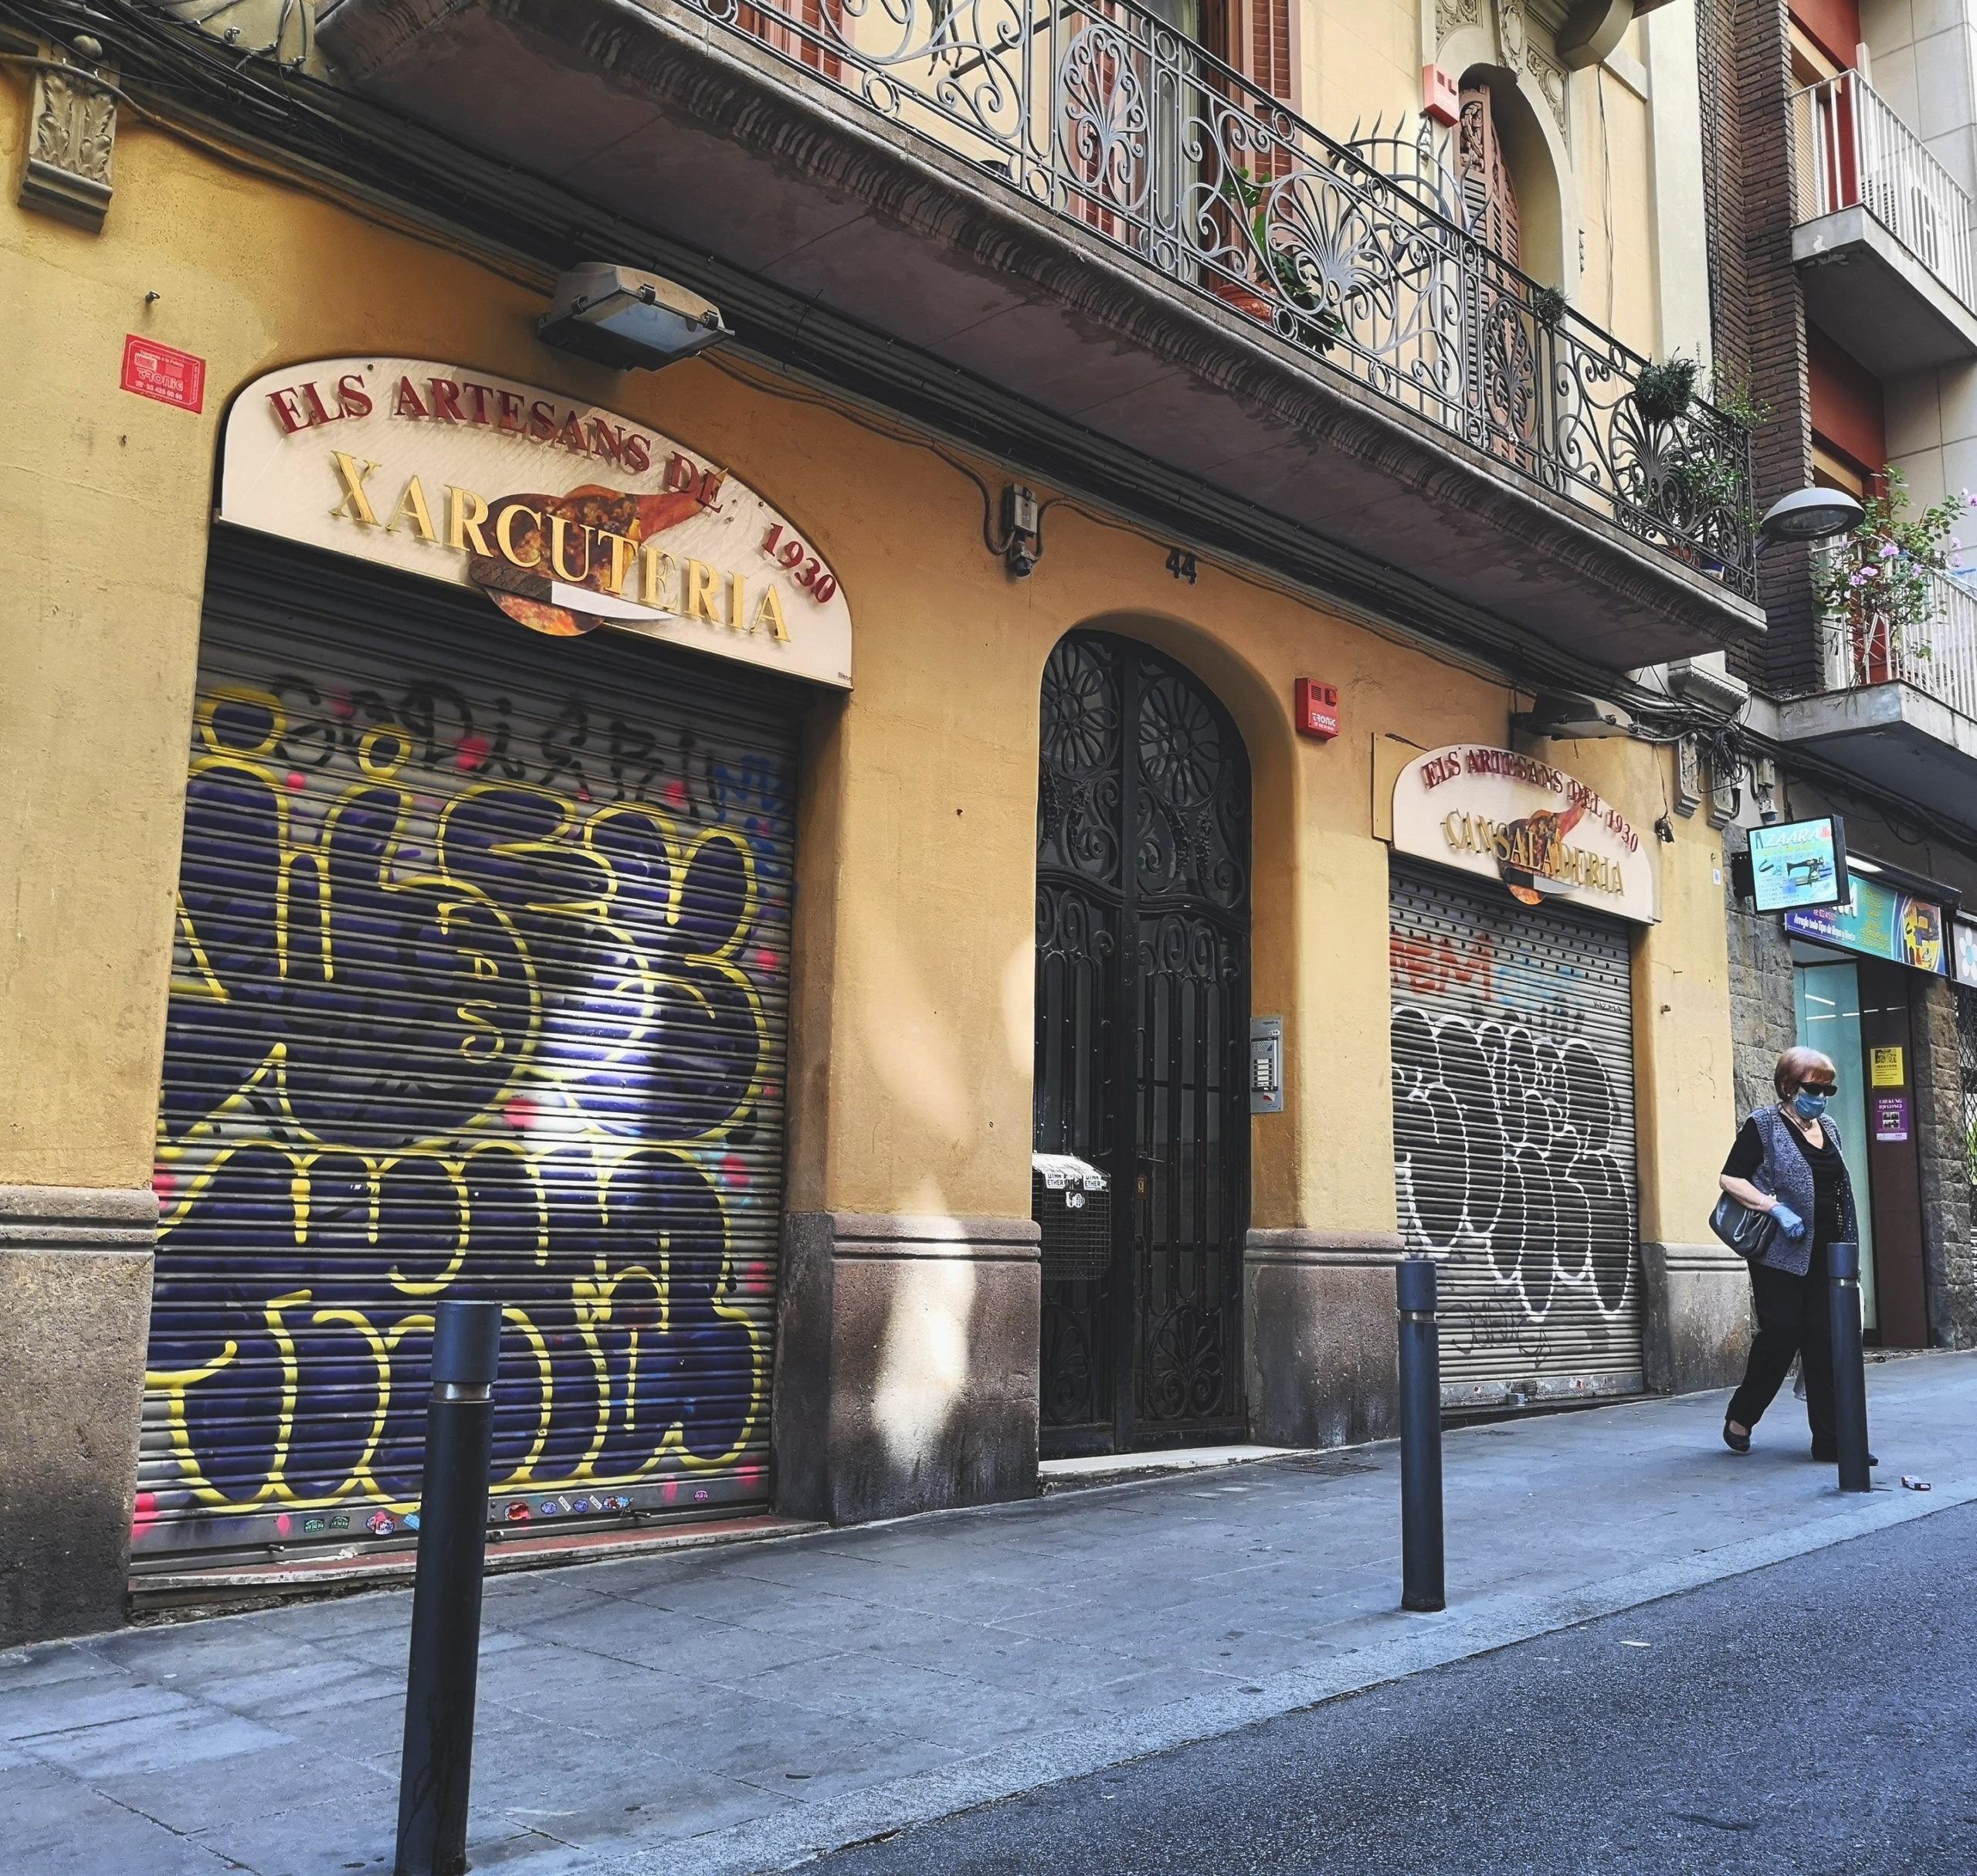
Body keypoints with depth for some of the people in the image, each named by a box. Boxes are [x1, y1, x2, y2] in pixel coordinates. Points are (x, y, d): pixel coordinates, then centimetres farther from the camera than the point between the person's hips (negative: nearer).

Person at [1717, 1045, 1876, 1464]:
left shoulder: (1828, 1128, 15)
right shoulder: (1764, 1125, -4)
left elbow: (1840, 1190, 23)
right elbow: (1731, 1179, -8)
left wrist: (1848, 1249, 15)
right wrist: (1777, 1207, -20)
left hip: (1826, 1254, 6)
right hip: (1781, 1253, -6)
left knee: (1826, 1342, 2)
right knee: (1781, 1333, -5)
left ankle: (1830, 1440, 4)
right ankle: (1740, 1418, 15)